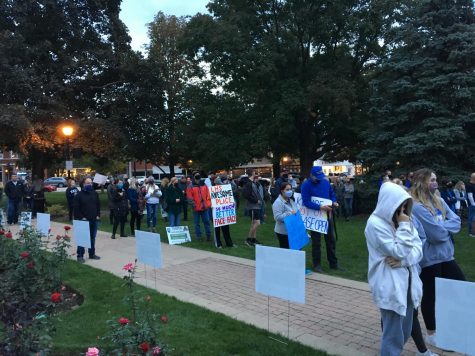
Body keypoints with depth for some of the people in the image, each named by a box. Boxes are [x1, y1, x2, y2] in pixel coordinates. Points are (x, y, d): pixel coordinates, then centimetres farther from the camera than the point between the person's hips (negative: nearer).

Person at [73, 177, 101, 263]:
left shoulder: (94, 194, 10)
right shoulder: (79, 195, -6)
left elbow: (98, 205, 15)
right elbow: (76, 208, -8)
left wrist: (98, 215, 5)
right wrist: (81, 217, -14)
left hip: (94, 220, 5)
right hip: (84, 220, -5)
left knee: (93, 238, 13)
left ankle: (92, 254, 23)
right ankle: (80, 255, 6)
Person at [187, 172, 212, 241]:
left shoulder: (204, 185, 10)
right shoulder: (190, 187, -2)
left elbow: (208, 196, 10)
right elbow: (189, 198, -6)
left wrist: (208, 204, 3)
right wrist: (193, 205, -15)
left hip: (205, 207, 3)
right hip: (196, 208, -3)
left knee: (207, 222, 7)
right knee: (197, 223, 5)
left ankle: (208, 235, 15)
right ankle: (198, 236, 13)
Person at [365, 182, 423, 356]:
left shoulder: (402, 219, 7)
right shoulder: (375, 223, -15)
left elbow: (418, 249, 1)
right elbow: (398, 251, -18)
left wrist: (403, 260, -16)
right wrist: (404, 226, -16)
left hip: (407, 281, 7)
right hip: (390, 286, -7)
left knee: (404, 332, 18)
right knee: (393, 335, 0)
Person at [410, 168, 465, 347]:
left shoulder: (439, 201, 6)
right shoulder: (416, 207, -21)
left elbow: (457, 221, 0)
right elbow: (437, 234, -23)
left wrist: (441, 226, -16)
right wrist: (448, 226, -4)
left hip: (445, 255, 8)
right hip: (429, 258, -8)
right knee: (430, 296, 8)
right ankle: (432, 334, 27)